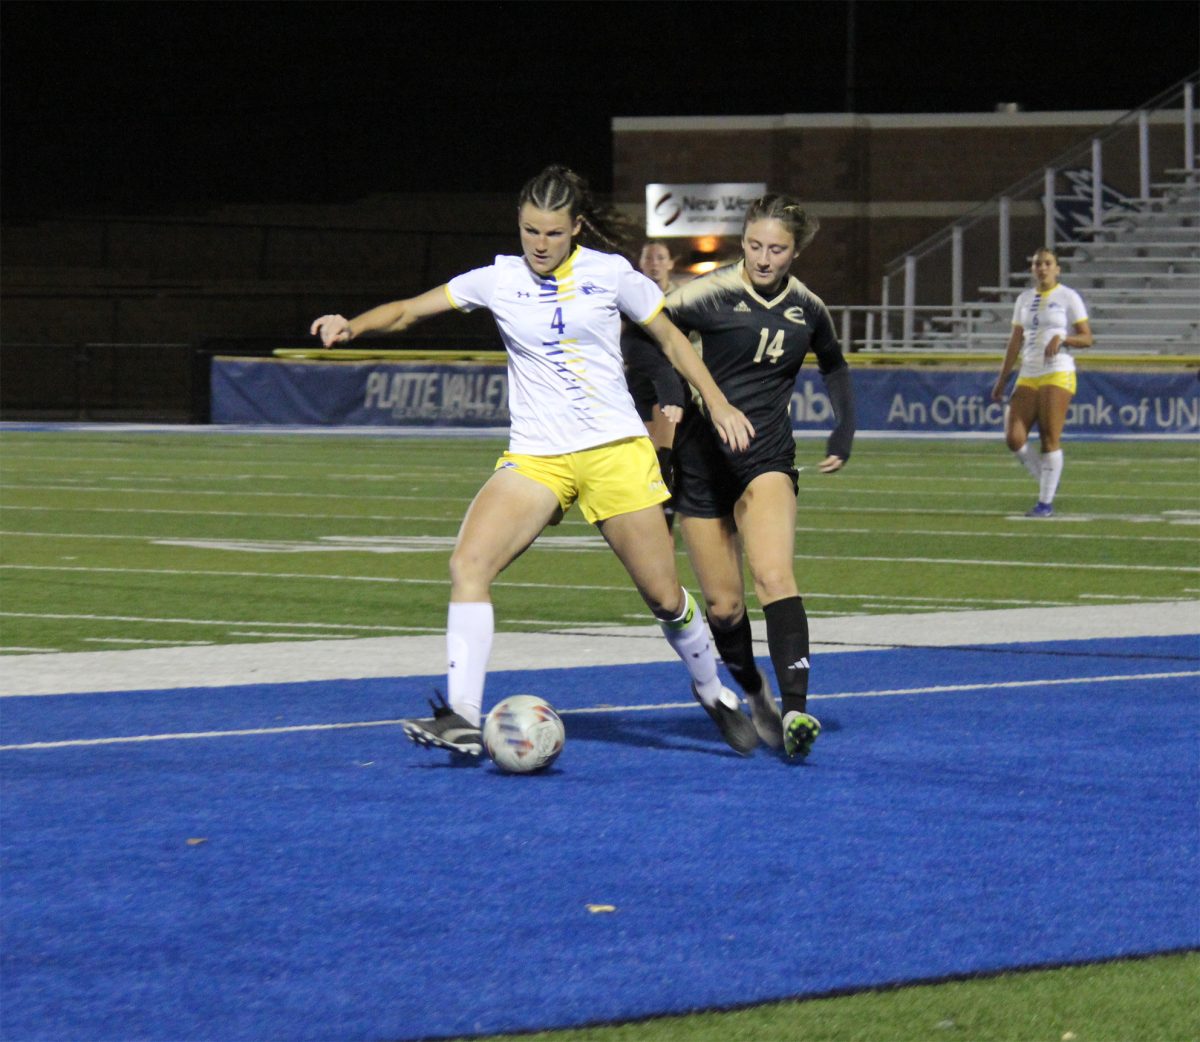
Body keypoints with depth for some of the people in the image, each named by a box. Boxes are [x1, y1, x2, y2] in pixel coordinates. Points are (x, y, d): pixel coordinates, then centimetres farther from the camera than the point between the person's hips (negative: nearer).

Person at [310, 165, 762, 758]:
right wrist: (351, 326, -15)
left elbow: (669, 338, 11)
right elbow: (410, 310, 2)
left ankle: (711, 692, 30)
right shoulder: (498, 280, 3)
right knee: (468, 565, -21)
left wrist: (717, 404, 5)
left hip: (616, 451, -1)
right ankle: (463, 719, -22)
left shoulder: (610, 274, 0)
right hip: (534, 458, 1)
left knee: (664, 596, 1)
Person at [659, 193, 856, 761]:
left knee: (774, 576, -22)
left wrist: (844, 434, 19)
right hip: (702, 458, -1)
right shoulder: (713, 293, -11)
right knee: (723, 606, 2)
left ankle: (795, 712, -31)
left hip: (767, 457, 1)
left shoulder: (807, 308, 3)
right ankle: (754, 691, 31)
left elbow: (833, 366, 23)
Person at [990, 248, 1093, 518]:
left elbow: (1087, 338, -1)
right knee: (1014, 438, -6)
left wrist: (1062, 338, -19)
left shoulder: (1068, 297, 1)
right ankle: (1047, 481, 14)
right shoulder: (1024, 299, 16)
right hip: (1028, 377, 5)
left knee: (1050, 438, -9)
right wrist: (1002, 380, 15)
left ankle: (1045, 502, -3)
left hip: (1058, 375, -5)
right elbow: (1015, 343, 18)